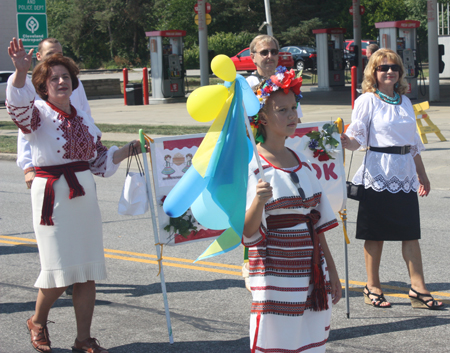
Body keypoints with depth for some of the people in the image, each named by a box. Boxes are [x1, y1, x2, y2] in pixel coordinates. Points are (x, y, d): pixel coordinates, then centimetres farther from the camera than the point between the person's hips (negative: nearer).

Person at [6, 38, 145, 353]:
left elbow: (100, 160, 18)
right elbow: (18, 104, -28)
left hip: (84, 196, 5)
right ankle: (38, 322, 24)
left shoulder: (82, 119, 12)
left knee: (88, 271, 5)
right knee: (60, 269, -4)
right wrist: (20, 71, -43)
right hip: (51, 196, -5)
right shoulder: (38, 114, -5)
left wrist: (129, 149, 7)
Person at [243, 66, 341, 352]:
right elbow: (246, 232, -15)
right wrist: (258, 201, -34)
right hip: (275, 277, -6)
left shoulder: (301, 162, 11)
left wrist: (333, 274, 15)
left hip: (312, 275, 6)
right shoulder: (251, 165, -8)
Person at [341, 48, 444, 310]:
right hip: (378, 172, -5)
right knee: (376, 234, 2)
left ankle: (418, 289, 6)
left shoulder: (405, 101, 13)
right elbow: (357, 138, -12)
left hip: (405, 173, 5)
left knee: (411, 232, 3)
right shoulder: (367, 100, -4)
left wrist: (422, 175, 22)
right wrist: (346, 141, -34)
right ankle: (373, 287, 13)